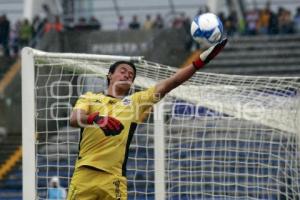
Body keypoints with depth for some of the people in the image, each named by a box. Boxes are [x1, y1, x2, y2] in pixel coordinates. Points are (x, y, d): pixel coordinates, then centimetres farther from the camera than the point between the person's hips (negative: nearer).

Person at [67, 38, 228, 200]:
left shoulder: (136, 101, 17)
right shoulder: (90, 98, 13)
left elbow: (168, 84, 8)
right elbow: (74, 119, -6)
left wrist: (200, 61, -2)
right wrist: (96, 118, -28)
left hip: (113, 179, 1)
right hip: (84, 174, -1)